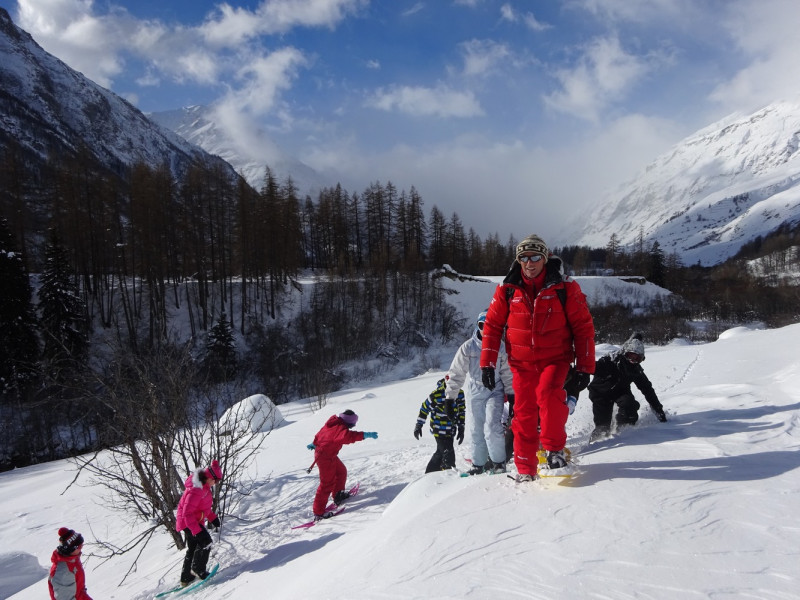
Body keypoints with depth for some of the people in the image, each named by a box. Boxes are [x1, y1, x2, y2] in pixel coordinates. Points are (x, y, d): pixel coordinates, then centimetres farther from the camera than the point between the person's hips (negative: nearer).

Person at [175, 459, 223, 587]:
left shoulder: (205, 486, 2)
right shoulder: (196, 490, -29)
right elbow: (187, 513, -30)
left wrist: (213, 517, 11)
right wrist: (197, 531, -33)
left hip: (195, 521, 10)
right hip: (188, 522, -10)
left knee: (192, 548, 18)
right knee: (205, 541, -17)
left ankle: (186, 577, 28)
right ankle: (198, 568, -4)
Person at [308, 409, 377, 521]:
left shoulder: (334, 423, 4)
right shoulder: (341, 429, -26)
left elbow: (320, 433, 21)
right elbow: (349, 436, -48)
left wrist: (314, 443, 37)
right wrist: (365, 435, -54)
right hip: (325, 458, -10)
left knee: (341, 471, 24)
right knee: (327, 483, -5)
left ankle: (338, 495, 41)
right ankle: (318, 513, 0)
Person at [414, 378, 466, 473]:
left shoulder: (460, 394, -2)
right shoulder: (436, 395, -18)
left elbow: (461, 411, 11)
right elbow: (424, 408, -5)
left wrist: (461, 429, 10)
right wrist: (418, 425, 0)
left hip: (451, 431, 6)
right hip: (439, 430, -6)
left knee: (441, 452, 18)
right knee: (448, 454, -13)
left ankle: (430, 473, 35)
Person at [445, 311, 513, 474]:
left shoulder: (500, 347, -5)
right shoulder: (468, 347, -7)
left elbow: (508, 373, 5)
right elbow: (456, 373, -5)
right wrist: (450, 396, -7)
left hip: (495, 391, -1)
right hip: (475, 393, 1)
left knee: (492, 426, -17)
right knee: (476, 431, 8)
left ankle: (498, 462, -1)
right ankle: (478, 464, 25)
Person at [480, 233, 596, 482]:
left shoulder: (565, 287, -7)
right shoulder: (507, 290, -3)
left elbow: (583, 327, -4)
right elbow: (492, 326, 4)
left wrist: (585, 367, -6)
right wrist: (487, 363, 0)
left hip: (555, 359, -2)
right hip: (522, 363, 2)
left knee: (548, 393, -28)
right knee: (524, 414, 1)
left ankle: (554, 448, -11)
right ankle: (525, 469, 15)